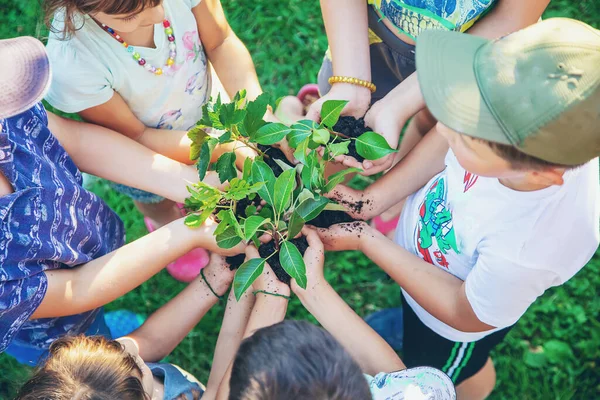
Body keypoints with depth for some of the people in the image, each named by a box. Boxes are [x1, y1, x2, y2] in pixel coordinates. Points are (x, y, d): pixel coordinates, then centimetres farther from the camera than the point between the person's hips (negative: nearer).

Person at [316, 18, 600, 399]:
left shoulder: (533, 246, -47)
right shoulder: (524, 123, -36)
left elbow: (466, 314, -26)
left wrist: (366, 239, -25)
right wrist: (371, 200, -18)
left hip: (453, 319, -3)